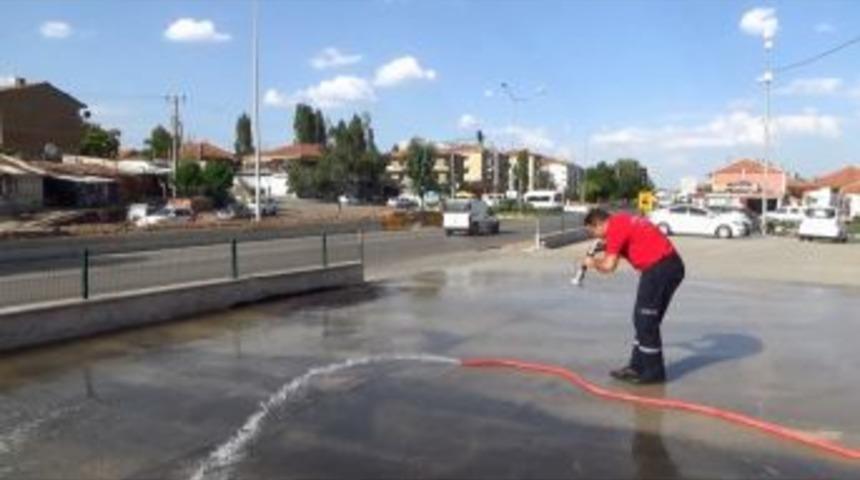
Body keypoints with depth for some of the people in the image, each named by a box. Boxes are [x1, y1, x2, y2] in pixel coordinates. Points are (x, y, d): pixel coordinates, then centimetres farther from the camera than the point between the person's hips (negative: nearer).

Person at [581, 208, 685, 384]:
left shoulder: (615, 228, -12)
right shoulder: (622, 220, 18)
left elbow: (609, 266, -15)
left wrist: (593, 263, 4)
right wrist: (600, 258, 18)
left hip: (660, 268, -10)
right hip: (671, 265, 10)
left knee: (646, 322, -1)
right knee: (644, 319, 16)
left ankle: (653, 372, 7)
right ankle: (638, 366, 24)